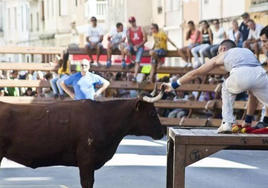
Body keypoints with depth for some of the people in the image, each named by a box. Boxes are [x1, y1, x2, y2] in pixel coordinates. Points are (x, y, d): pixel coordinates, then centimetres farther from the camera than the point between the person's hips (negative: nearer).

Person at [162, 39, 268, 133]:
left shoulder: (222, 56, 33)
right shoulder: (247, 51, 42)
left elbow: (195, 73, 37)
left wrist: (173, 85, 47)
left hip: (240, 75, -1)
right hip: (259, 74, 1)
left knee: (227, 89, 31)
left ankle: (227, 123, 22)